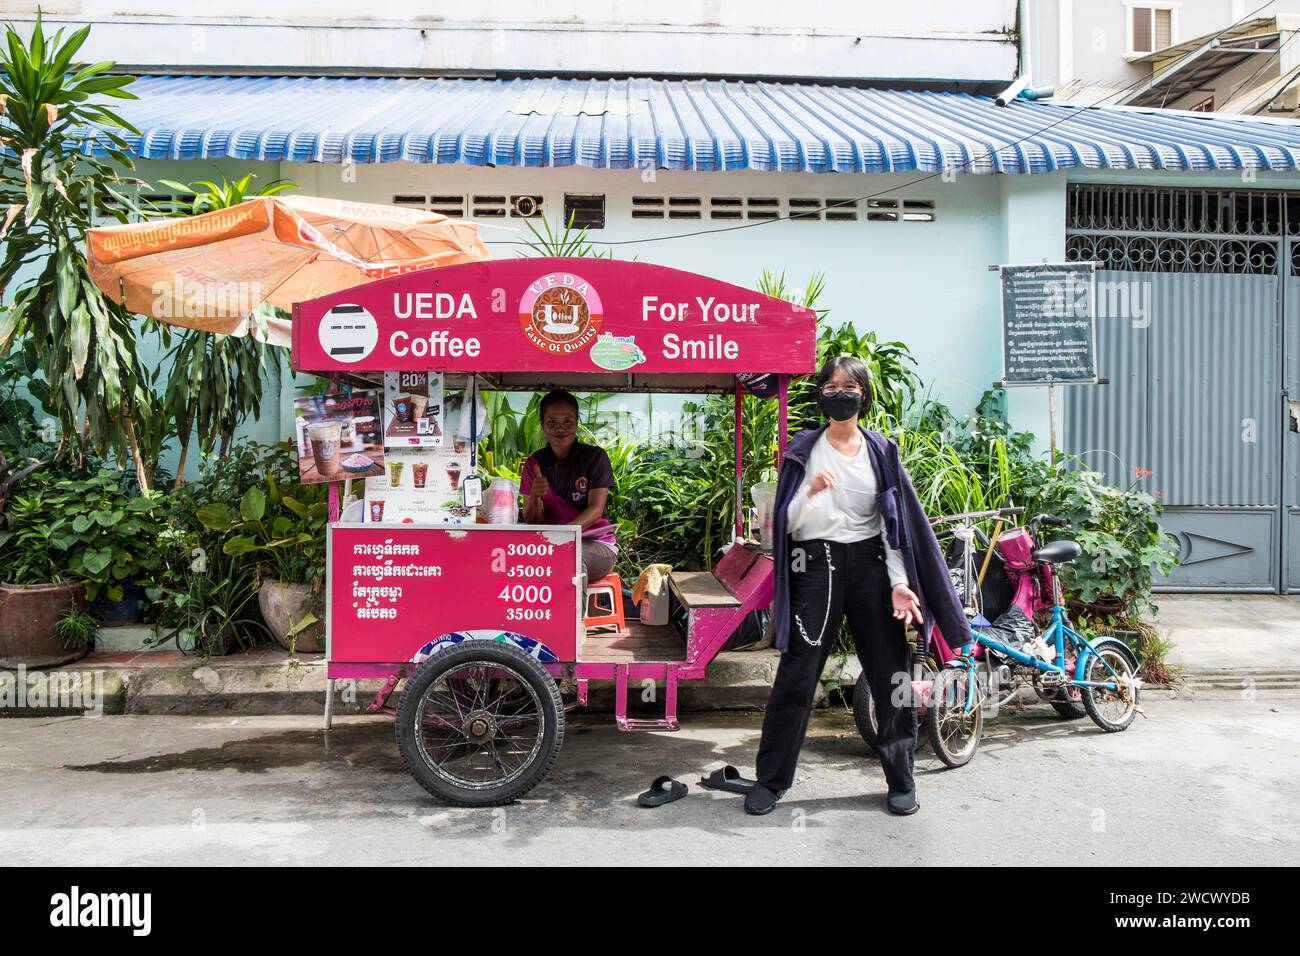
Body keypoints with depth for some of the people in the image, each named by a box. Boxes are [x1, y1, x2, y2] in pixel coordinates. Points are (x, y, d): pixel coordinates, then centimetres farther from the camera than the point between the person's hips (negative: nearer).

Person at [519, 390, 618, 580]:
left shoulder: (595, 457, -1)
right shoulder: (534, 463, 8)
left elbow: (596, 510, -10)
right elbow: (533, 522, 6)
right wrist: (535, 497, -17)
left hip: (596, 544, -2)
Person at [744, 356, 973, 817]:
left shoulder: (881, 451, 8)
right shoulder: (804, 450, 3)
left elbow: (897, 521, 5)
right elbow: (787, 522, 0)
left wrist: (900, 583, -4)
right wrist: (810, 492, -20)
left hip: (870, 564, 2)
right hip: (816, 566, -2)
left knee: (891, 673, 4)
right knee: (797, 675, -2)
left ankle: (901, 779, 21)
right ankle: (770, 779, 11)